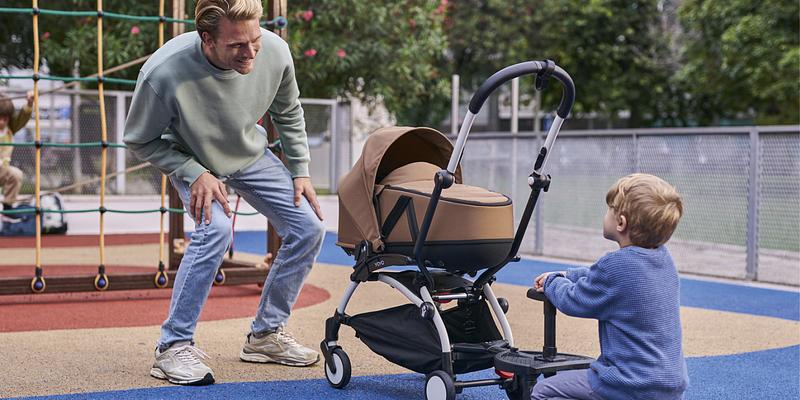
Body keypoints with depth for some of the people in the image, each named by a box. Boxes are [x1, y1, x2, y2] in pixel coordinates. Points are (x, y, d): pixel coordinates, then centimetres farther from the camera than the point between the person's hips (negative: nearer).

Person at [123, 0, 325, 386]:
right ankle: (173, 348, -18)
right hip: (191, 159, -5)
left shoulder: (275, 52, -27)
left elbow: (288, 114, -3)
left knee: (308, 228, -2)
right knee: (215, 228, -31)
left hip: (251, 153, 5)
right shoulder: (163, 74, -39)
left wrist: (300, 171, -4)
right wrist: (196, 174, -29)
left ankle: (265, 333, 15)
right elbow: (140, 140, -20)